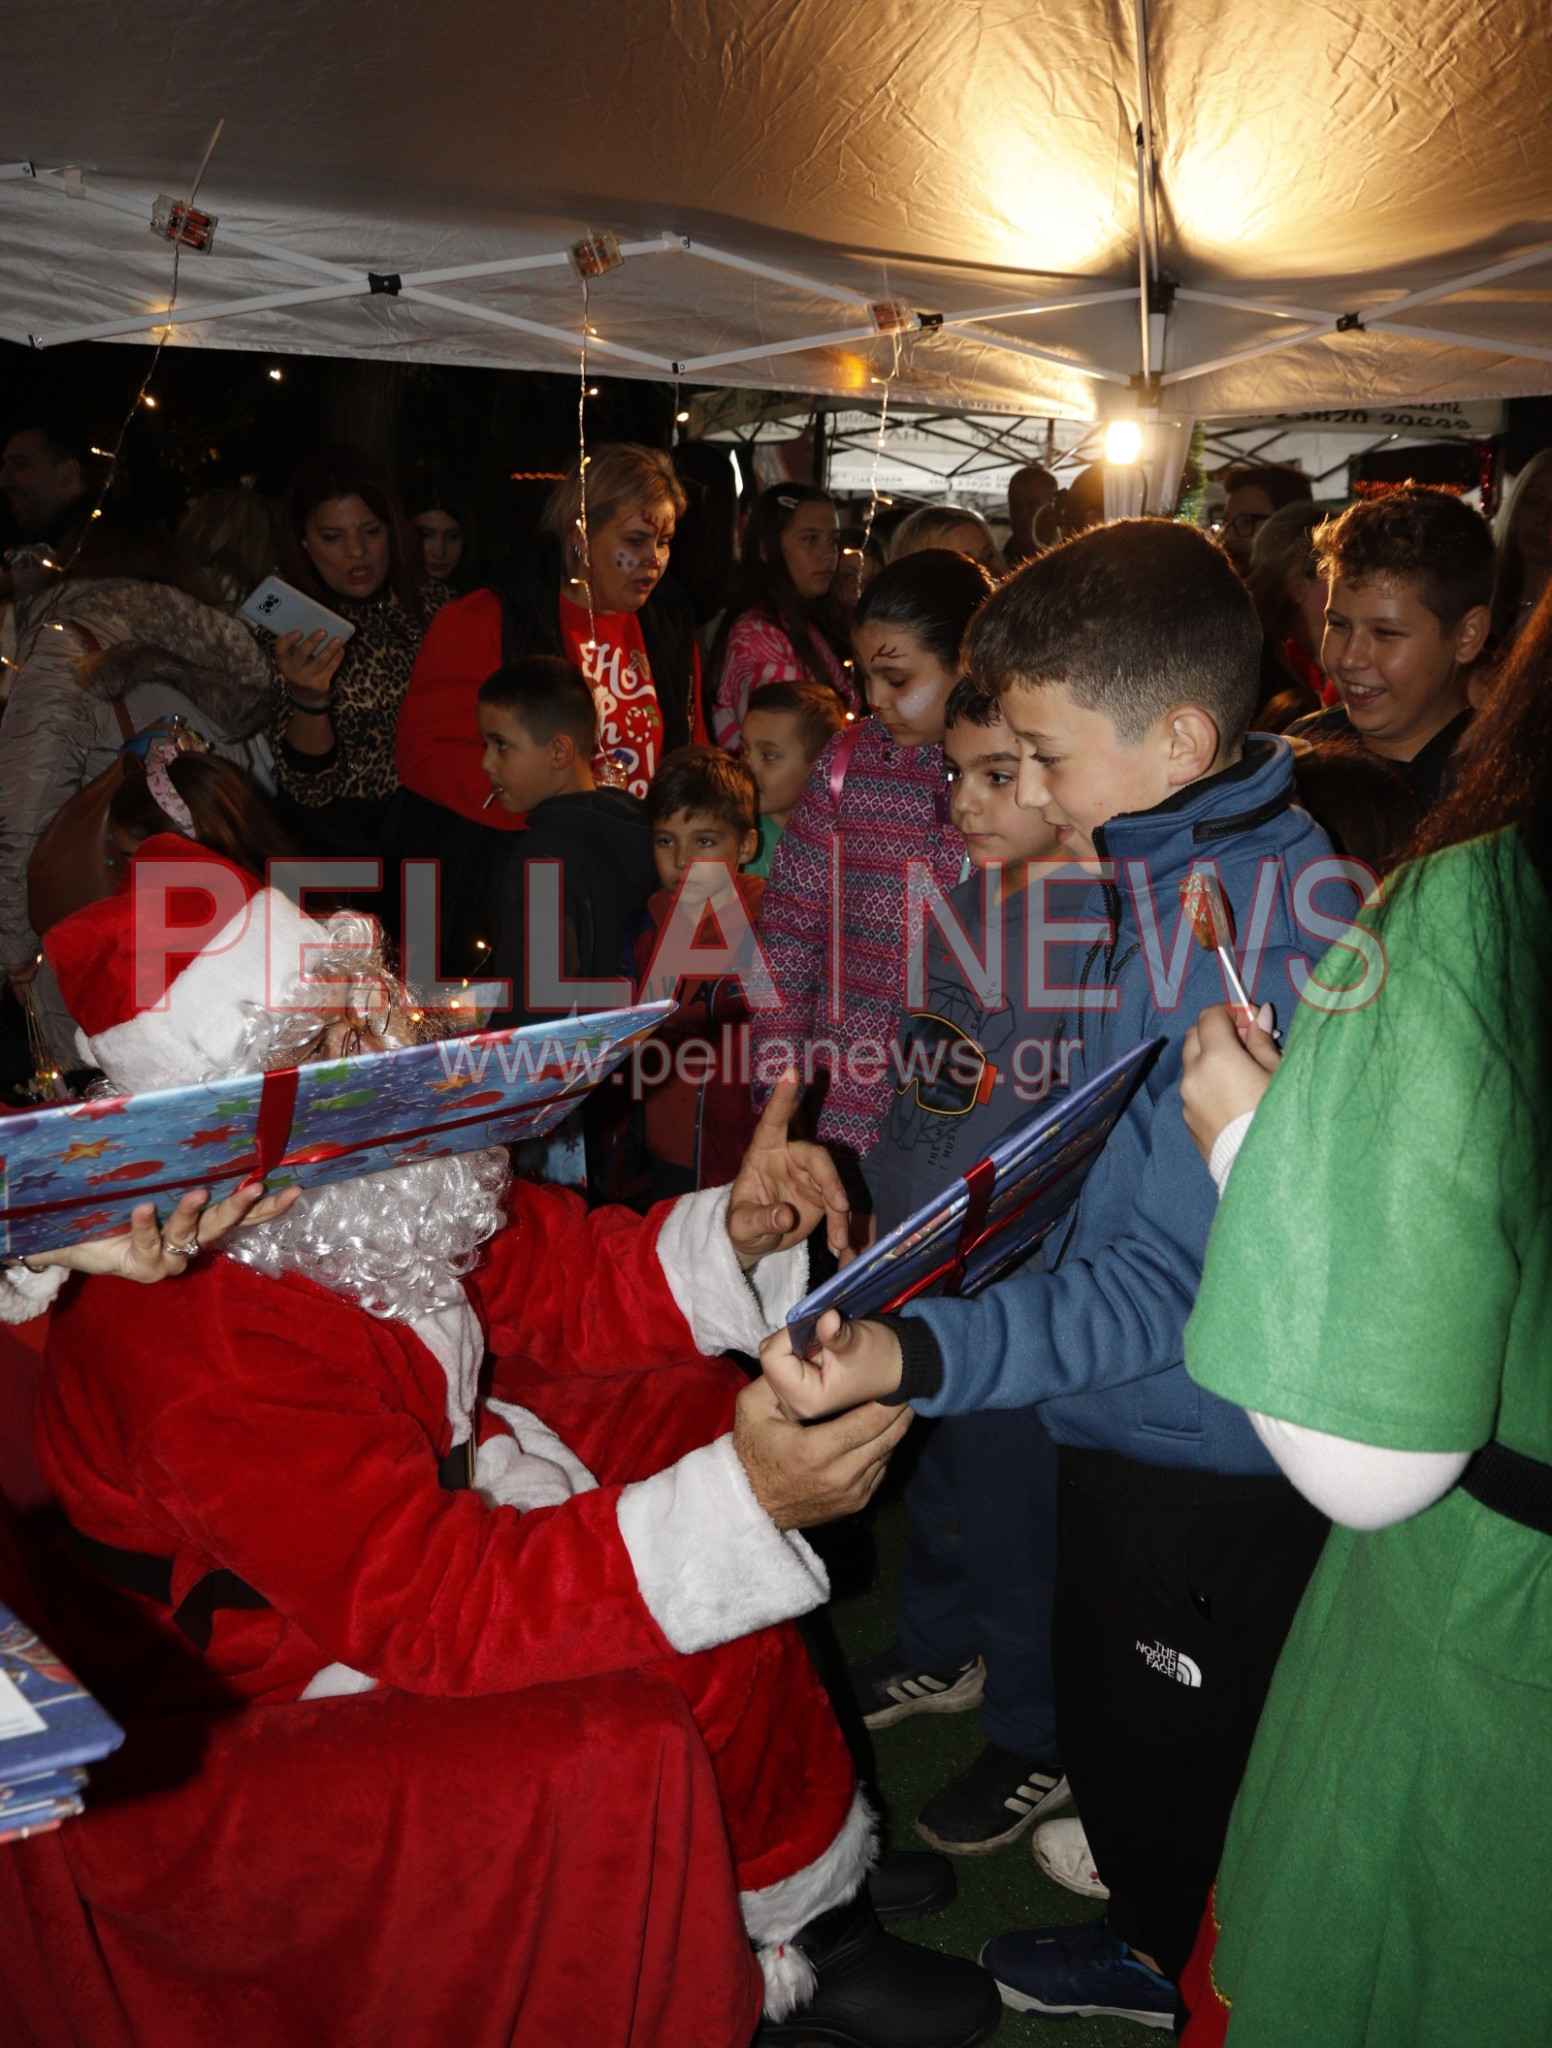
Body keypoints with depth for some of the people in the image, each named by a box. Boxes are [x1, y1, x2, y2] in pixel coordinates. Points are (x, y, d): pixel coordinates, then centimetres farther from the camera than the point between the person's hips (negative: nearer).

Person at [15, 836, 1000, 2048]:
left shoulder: (358, 1187, -10)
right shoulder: (194, 1350, -34)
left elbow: (547, 1275, 2)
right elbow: (436, 1606, -36)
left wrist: (730, 1233, -16)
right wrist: (744, 1500, -44)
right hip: (229, 1731, -9)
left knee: (689, 1409, 5)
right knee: (616, 1740, -26)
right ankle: (797, 1930, 6)